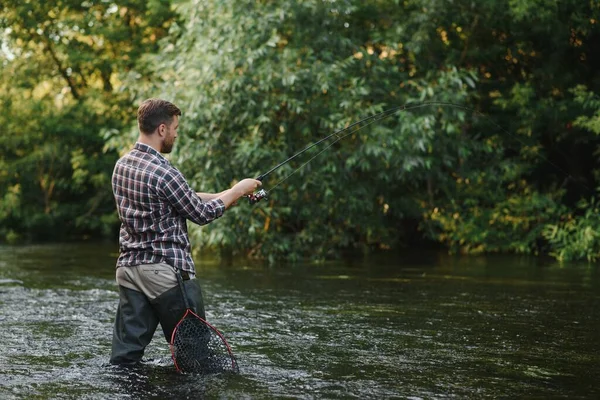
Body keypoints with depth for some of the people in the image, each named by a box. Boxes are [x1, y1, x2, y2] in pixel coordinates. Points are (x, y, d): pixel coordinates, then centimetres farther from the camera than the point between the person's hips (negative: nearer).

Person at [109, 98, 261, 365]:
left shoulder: (122, 165, 8)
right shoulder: (163, 172, -18)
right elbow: (202, 214, -7)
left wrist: (226, 195, 17)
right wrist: (237, 191, 7)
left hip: (129, 269, 8)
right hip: (167, 273, -8)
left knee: (124, 356, 5)